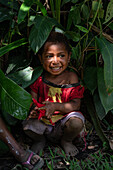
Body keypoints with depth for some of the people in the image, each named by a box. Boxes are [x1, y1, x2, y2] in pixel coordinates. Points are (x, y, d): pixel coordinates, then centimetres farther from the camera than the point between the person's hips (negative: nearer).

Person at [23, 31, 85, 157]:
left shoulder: (71, 77, -9)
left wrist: (55, 106, -30)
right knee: (27, 125, -27)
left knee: (77, 121, -30)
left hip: (64, 119, -1)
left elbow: (76, 104, -14)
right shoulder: (38, 78, -5)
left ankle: (66, 141, 6)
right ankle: (39, 140, 12)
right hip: (42, 121, 1)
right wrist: (33, 110, -25)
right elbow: (33, 99, 0)